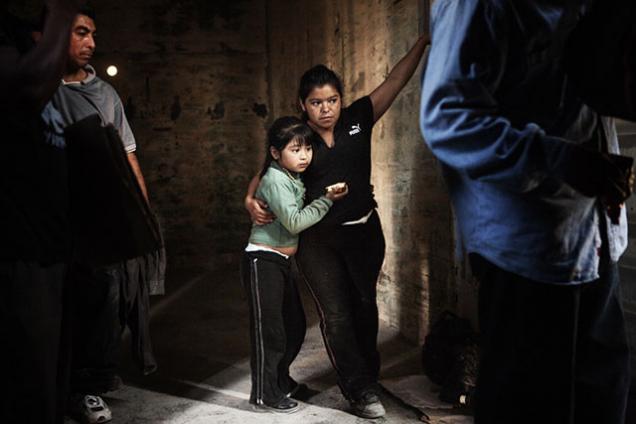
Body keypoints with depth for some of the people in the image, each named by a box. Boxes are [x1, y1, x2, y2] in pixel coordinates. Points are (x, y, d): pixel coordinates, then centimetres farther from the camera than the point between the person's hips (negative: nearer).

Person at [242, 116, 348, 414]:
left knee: (295, 325, 15)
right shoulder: (275, 180, -17)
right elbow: (294, 221, -24)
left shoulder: (295, 178, 9)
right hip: (263, 261, -9)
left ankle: (280, 380, 33)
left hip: (282, 261, 9)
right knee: (269, 328, -2)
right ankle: (264, 394, 11)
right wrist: (327, 200, -18)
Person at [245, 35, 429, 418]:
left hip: (363, 231, 2)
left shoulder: (357, 118, -3)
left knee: (365, 305, 16)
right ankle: (361, 390, 15)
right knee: (336, 315, 2)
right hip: (318, 239, -1)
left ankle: (369, 372, 37)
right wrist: (251, 199, -14)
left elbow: (396, 81, -4)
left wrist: (424, 41, -10)